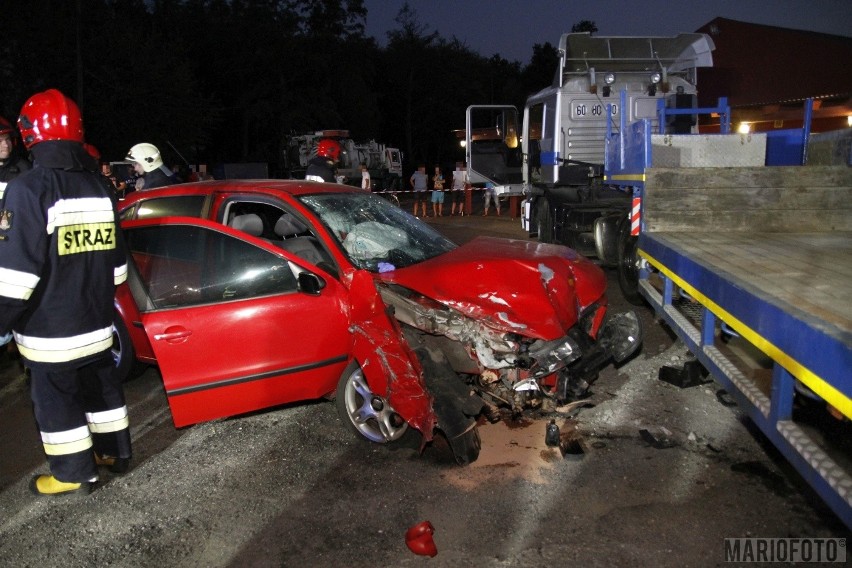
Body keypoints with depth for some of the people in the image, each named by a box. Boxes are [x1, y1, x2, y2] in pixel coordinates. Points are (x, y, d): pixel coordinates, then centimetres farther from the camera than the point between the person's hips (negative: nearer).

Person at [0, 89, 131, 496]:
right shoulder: (99, 186, 6)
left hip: (50, 330, -7)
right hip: (96, 322, 7)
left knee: (56, 400, 7)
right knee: (101, 385, 20)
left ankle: (75, 473, 18)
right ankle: (114, 450, 33)